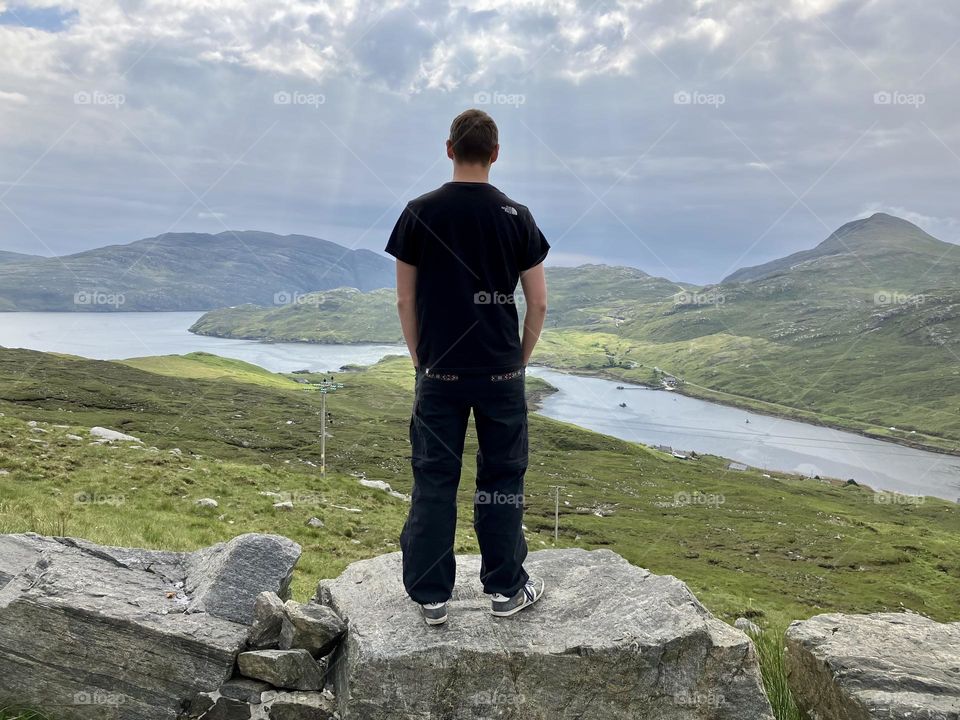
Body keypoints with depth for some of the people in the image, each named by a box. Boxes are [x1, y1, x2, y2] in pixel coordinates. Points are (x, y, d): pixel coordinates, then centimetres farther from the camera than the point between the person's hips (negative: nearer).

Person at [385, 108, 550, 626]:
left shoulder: (420, 213, -3)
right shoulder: (515, 216, -2)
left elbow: (405, 300, 0)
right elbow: (537, 302, -1)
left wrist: (421, 359, 12)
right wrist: (521, 360, 12)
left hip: (439, 371, 0)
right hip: (501, 373, 0)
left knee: (434, 481, 8)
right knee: (502, 479, 11)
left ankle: (431, 597, 17)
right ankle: (506, 590, 23)